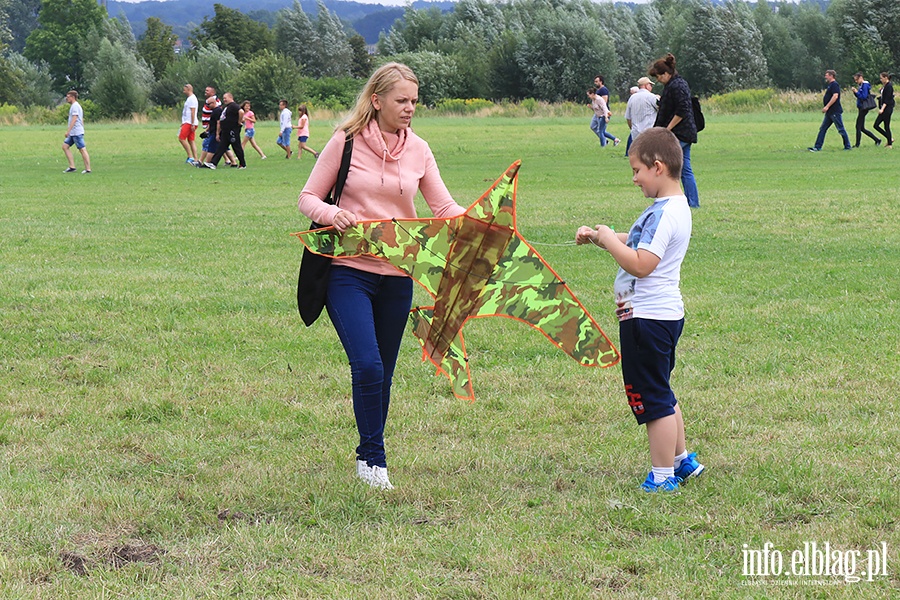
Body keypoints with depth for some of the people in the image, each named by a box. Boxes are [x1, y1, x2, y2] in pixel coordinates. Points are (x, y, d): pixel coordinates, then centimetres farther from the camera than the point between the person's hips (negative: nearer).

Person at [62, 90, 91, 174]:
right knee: (65, 146, 7)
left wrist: (68, 131, -23)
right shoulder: (76, 106, 20)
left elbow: (74, 119, -21)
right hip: (73, 133, 11)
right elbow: (82, 120, 23)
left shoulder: (75, 106, -11)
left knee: (82, 150, -8)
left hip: (77, 132, -11)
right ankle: (72, 167, 4)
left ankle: (88, 169, -7)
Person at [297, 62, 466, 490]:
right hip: (350, 270, -4)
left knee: (383, 373, 10)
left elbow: (444, 207, 5)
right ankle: (373, 457, -3)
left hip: (397, 275, 4)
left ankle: (369, 456, 25)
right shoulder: (346, 142, -5)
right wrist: (331, 214, -22)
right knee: (368, 366, -17)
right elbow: (308, 198, 0)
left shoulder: (417, 150, 6)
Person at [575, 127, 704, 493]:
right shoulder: (674, 208, 11)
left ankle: (663, 477, 6)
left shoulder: (664, 214, -21)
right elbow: (636, 243, 22)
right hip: (664, 314, 11)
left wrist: (609, 239, -15)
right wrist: (598, 237, 11)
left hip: (647, 319, -11)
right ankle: (682, 461, 32)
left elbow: (640, 264, -27)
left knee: (652, 399, -1)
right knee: (661, 396, 22)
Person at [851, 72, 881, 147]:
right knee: (862, 128, 12)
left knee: (858, 127, -6)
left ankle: (857, 145, -1)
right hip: (861, 108, 10)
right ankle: (877, 140, 17)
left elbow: (864, 97, -21)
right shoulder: (861, 85, 15)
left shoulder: (865, 85, -13)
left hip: (864, 108, -10)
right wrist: (855, 92, 5)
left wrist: (857, 92, -14)